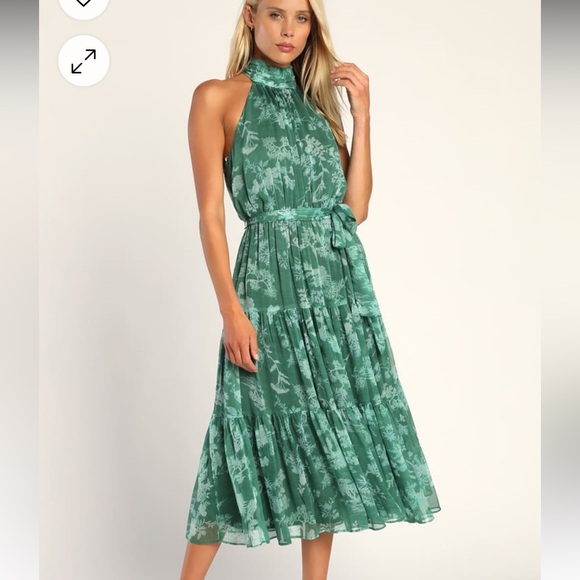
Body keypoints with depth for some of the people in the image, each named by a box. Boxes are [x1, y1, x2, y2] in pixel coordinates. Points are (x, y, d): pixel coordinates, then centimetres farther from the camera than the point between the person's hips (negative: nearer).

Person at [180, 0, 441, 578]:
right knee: (257, 437, -3)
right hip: (271, 280, -5)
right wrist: (231, 310, -13)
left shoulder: (318, 103, 16)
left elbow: (356, 208, 7)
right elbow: (211, 213, -5)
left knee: (328, 438, 7)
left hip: (342, 279, 5)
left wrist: (361, 115, 3)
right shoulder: (217, 97, 2)